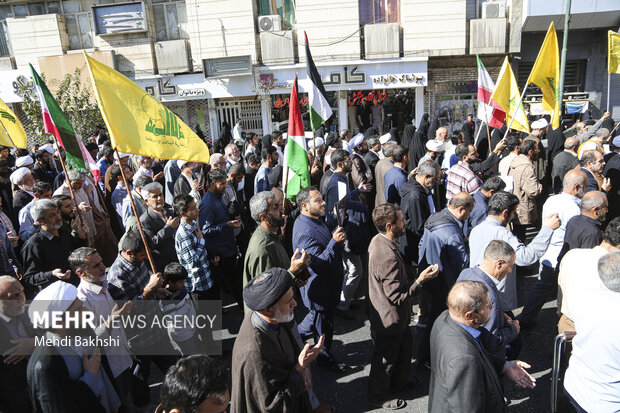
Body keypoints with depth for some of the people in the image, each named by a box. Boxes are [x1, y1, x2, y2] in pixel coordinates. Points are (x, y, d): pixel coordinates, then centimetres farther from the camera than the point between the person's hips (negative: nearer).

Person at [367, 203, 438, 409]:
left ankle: (399, 380, 53)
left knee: (405, 344, 29)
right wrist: (420, 280, -26)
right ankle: (378, 396, 37)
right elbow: (398, 297, -30)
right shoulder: (388, 257, -37)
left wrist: (413, 277, 10)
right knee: (386, 357, 13)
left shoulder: (378, 240, -4)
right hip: (389, 319, -10)